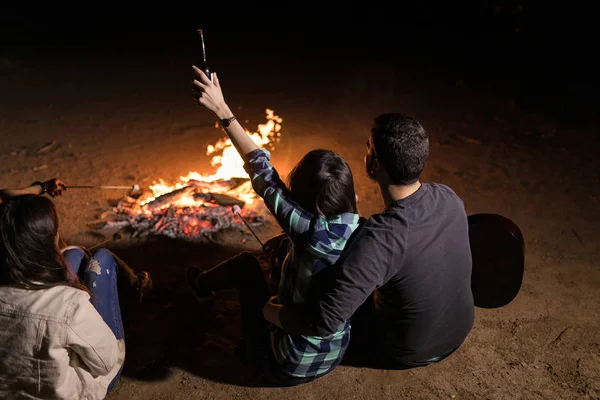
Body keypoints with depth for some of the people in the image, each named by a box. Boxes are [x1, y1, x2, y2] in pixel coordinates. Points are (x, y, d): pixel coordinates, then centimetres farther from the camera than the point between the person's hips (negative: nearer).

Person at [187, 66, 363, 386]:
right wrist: (288, 240, 5)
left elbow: (261, 168, -22)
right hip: (335, 356, 5)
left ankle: (203, 284, 44)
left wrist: (222, 110, -14)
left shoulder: (308, 228, -32)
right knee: (282, 254, 18)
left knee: (245, 264, 13)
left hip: (288, 367, -5)